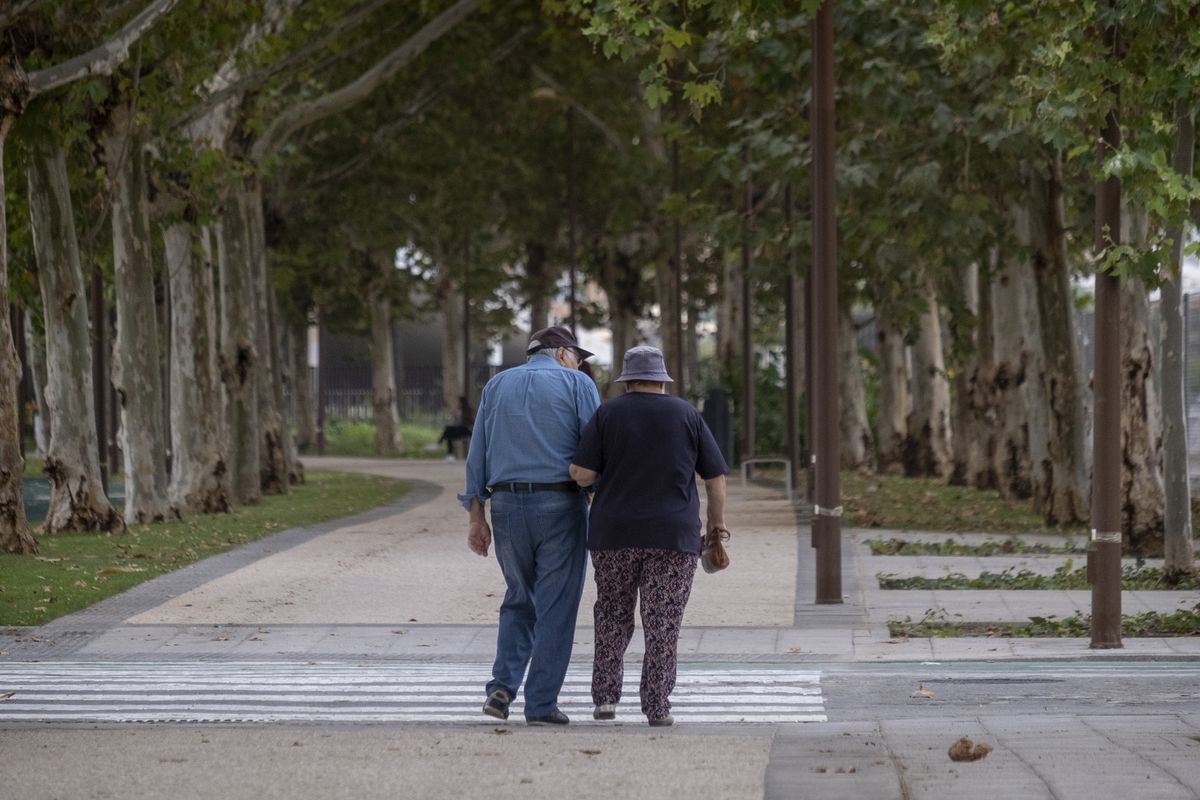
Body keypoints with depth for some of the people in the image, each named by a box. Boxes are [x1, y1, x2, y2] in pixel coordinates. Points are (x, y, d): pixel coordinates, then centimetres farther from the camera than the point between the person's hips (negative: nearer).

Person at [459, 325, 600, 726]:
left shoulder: (496, 386, 14)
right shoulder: (577, 385, 2)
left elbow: (477, 456, 9)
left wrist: (476, 518, 9)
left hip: (508, 506, 4)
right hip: (561, 507, -4)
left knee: (519, 599, 19)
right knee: (555, 606, 4)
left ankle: (502, 687, 2)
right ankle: (541, 703, 1)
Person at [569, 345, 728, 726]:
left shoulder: (608, 414, 1)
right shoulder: (687, 415, 4)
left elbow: (580, 473, -6)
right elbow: (716, 477, 3)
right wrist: (717, 525, 13)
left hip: (615, 536, 1)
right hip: (672, 537, -1)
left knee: (613, 618, 16)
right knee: (662, 624, 3)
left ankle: (605, 697, 8)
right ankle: (657, 707, -2)